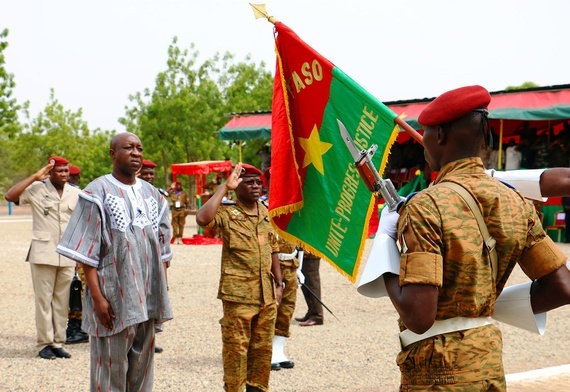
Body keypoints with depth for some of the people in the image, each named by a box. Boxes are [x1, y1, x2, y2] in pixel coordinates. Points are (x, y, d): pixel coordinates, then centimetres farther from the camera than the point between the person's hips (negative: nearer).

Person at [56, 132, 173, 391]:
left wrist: (162, 292, 12)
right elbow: (86, 253, -10)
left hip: (148, 298, 6)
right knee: (111, 371, 0)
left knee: (142, 369, 12)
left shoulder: (152, 194, 12)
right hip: (114, 298, -6)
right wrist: (97, 297, -17)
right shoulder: (97, 193, -6)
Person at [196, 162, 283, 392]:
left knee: (262, 348, 12)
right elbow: (202, 219, -28)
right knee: (236, 348, -1)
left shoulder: (265, 213, 12)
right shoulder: (228, 214, -7)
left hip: (266, 294, 6)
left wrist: (279, 283, 15)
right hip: (238, 295, -6)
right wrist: (224, 188, -21)